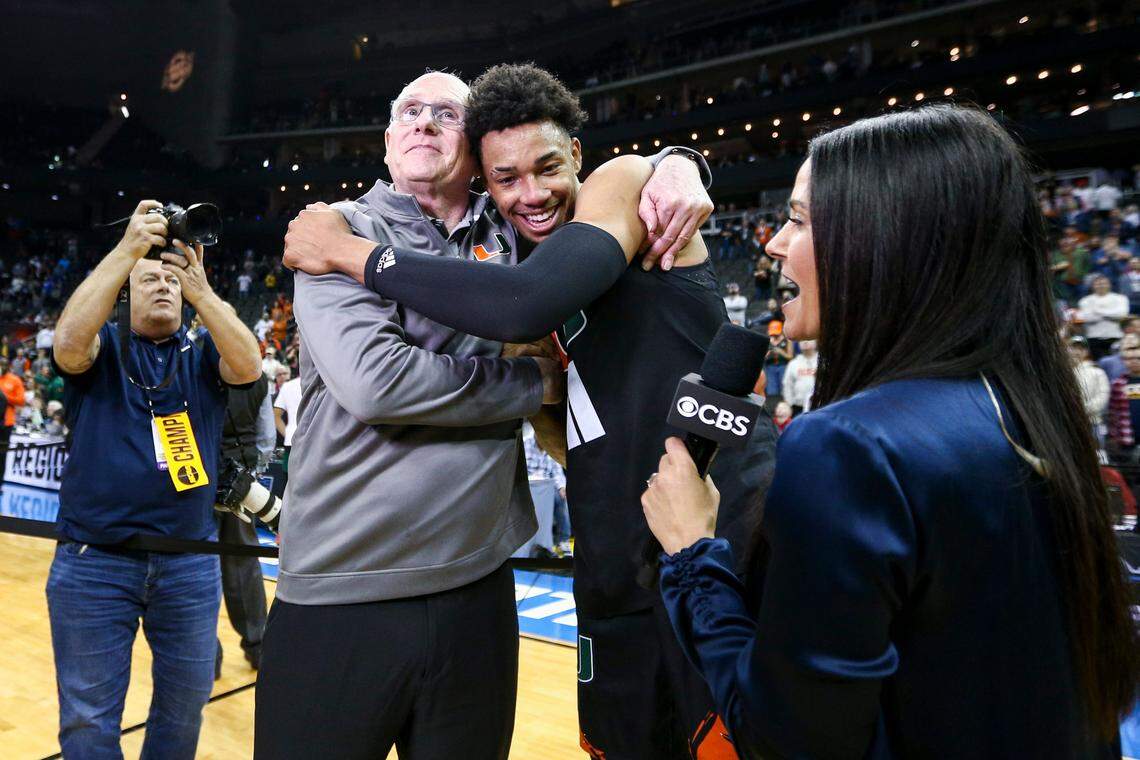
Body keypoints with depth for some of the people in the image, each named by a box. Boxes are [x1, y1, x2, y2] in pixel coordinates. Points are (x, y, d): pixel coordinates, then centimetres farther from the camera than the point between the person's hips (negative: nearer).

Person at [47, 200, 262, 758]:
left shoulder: (204, 356, 7)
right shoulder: (103, 348, 4)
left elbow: (249, 365, -14)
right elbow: (67, 342, -19)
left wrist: (201, 289, -22)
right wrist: (127, 250, -22)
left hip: (190, 563, 2)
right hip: (93, 560, -1)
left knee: (185, 705, 13)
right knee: (88, 715, 8)